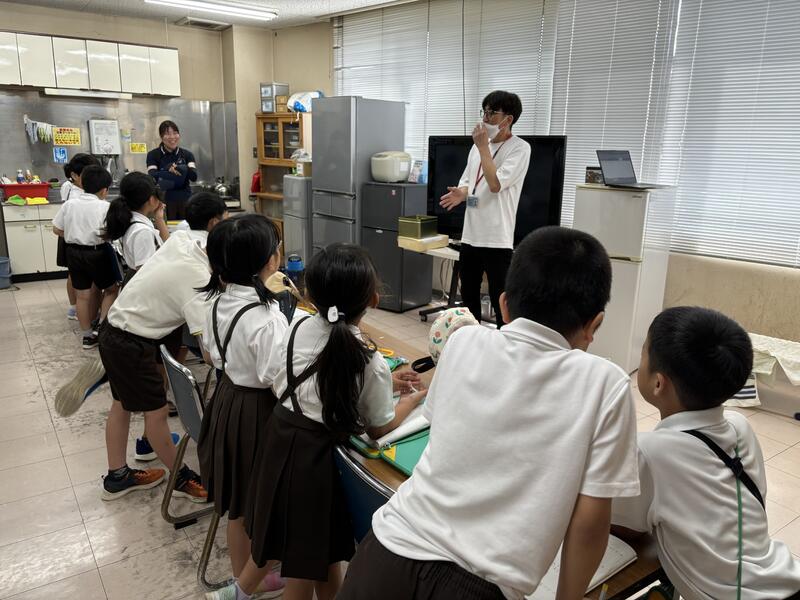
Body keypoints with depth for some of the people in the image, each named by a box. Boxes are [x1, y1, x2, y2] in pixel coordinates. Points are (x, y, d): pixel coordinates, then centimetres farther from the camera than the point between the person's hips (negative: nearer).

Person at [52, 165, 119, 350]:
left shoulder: (69, 204, 3)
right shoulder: (105, 207, -12)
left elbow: (57, 229, 7)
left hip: (73, 252, 5)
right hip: (96, 253, -5)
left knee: (83, 295, 11)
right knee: (111, 289, 14)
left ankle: (87, 336, 20)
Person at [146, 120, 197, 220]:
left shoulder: (187, 154, 8)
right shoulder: (153, 155, 2)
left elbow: (194, 176, -7)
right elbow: (152, 178, -10)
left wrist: (179, 168, -23)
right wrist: (169, 169, -24)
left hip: (185, 201, 2)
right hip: (165, 201, -2)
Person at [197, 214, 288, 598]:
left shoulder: (219, 302, -3)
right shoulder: (267, 317, -28)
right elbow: (278, 381, -25)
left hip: (227, 399, 8)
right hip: (257, 410, -8)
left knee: (238, 503, 23)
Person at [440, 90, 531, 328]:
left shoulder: (520, 148, -9)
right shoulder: (478, 145, 13)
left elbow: (495, 184, -19)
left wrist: (483, 147, -13)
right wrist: (461, 194, -4)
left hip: (497, 237, -7)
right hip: (470, 233, 7)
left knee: (500, 300, 0)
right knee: (468, 295, 16)